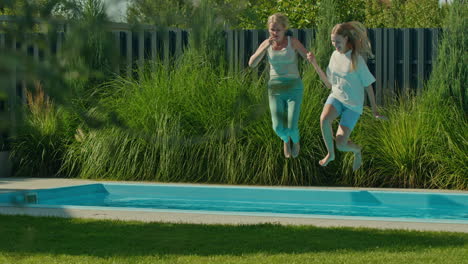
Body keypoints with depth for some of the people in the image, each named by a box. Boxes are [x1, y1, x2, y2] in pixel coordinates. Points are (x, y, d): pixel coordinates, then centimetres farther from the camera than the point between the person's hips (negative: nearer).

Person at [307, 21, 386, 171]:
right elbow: (329, 84, 9)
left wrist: (374, 108, -3)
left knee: (341, 144, -11)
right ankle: (330, 154, -8)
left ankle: (357, 151, 28)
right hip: (336, 97, 4)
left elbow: (368, 84, -7)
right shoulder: (335, 55, 3)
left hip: (353, 104, -4)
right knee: (324, 118, -33)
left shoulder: (356, 59, -14)